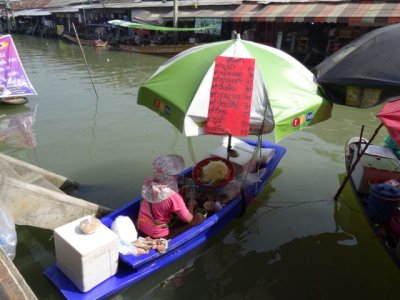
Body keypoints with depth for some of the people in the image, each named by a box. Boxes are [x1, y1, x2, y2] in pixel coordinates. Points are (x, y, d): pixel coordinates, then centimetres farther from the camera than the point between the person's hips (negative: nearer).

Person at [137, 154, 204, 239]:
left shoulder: (147, 183, -13)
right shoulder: (173, 196, -31)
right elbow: (189, 220, -14)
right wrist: (191, 204, 3)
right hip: (158, 235, -7)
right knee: (199, 217, -7)